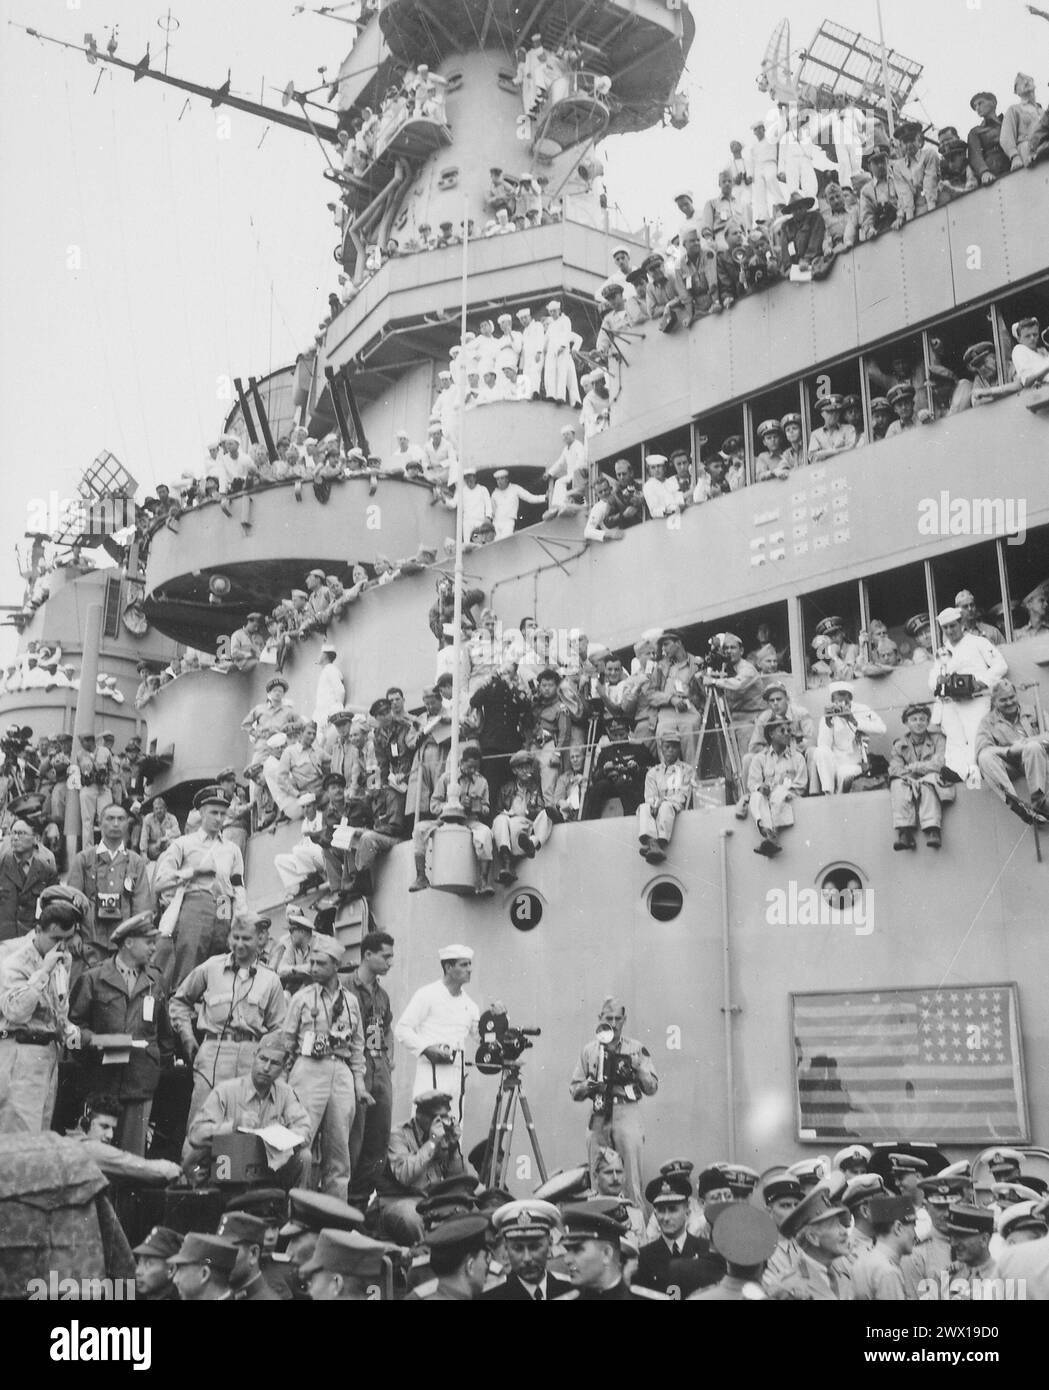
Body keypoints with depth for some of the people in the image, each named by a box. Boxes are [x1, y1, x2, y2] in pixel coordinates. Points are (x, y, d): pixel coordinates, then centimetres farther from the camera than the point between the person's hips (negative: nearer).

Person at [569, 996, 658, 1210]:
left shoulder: (636, 1049, 9)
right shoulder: (589, 1050, 13)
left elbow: (652, 1088, 7)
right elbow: (574, 1091, 13)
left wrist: (638, 1067, -8)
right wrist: (589, 1085, -7)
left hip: (627, 1114, -2)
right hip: (599, 1116, 2)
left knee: (631, 1177, -9)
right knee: (597, 1177, 1)